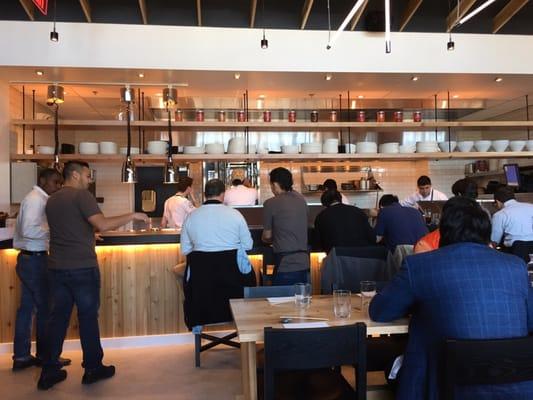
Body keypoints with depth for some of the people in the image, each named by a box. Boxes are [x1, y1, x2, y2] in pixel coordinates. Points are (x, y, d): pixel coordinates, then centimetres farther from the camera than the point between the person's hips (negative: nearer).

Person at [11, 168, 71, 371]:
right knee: (44, 307, 2)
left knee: (27, 307, 13)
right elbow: (29, 230, -26)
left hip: (30, 258, 10)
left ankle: (21, 356, 21)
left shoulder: (38, 199, 15)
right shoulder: (35, 199, -15)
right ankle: (44, 355, 14)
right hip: (35, 260, -10)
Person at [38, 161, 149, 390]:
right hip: (82, 268, -6)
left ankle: (49, 371, 16)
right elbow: (102, 225, -22)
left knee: (57, 317, 11)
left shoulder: (52, 200, 13)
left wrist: (92, 229, 27)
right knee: (88, 316, 5)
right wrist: (132, 216, -14)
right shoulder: (81, 195, -10)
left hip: (56, 268, 7)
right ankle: (92, 368, 16)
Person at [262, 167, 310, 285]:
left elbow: (267, 236, 1)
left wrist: (264, 238, 24)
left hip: (285, 264, -6)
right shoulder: (302, 200, 7)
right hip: (303, 263, 6)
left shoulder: (271, 203, -9)